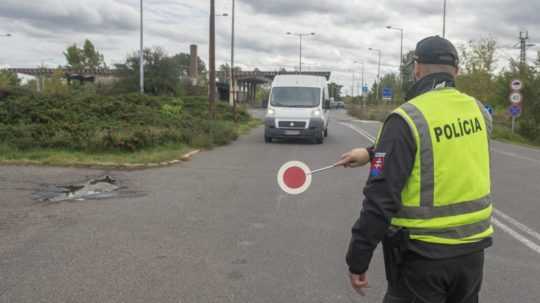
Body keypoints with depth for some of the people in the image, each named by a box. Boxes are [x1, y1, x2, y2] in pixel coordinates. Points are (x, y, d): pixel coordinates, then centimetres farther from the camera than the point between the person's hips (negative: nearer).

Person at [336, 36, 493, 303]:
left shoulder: (407, 119, -19)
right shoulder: (479, 112, 0)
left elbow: (381, 198, -21)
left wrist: (357, 259, -13)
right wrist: (374, 155, 16)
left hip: (423, 253, -6)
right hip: (472, 249, 6)